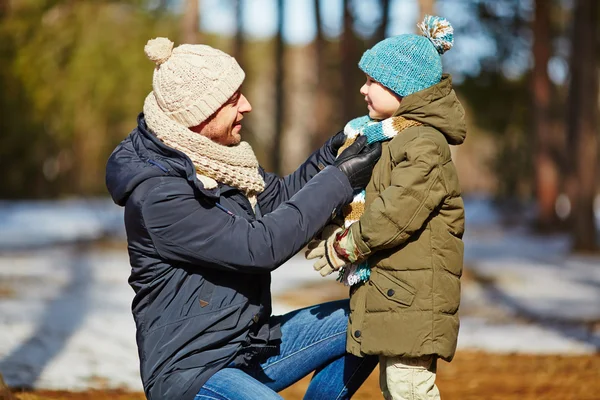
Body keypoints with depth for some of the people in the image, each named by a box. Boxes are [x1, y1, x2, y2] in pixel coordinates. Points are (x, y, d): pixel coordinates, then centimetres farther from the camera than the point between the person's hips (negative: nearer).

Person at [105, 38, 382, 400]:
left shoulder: (211, 156, 5)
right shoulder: (157, 196, -23)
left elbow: (277, 196, 16)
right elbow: (259, 246, -25)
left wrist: (332, 155, -2)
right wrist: (338, 179, -20)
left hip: (251, 347, 9)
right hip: (190, 370, -9)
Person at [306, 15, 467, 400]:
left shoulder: (424, 145, -15)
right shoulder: (397, 139, 18)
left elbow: (399, 212, -23)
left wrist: (345, 246, -11)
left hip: (413, 296, -11)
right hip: (392, 294, 11)